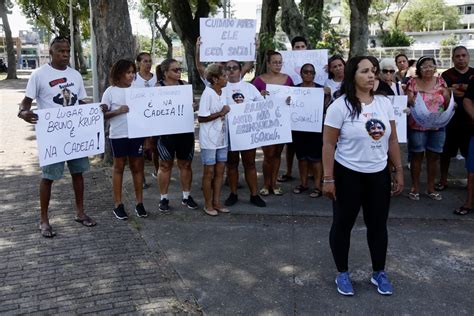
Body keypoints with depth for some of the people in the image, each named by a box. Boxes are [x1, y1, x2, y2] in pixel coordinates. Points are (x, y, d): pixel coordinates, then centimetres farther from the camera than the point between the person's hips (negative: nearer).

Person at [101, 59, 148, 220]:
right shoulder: (110, 91, -4)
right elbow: (102, 114, -6)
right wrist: (118, 111, -21)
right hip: (118, 135, -3)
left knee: (137, 167, 8)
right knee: (119, 167, 8)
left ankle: (139, 203, 18)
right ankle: (118, 204, 17)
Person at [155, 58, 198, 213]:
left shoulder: (185, 84, 7)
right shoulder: (159, 87, -4)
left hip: (185, 130, 4)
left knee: (185, 164, 11)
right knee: (165, 165, 6)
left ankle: (186, 196, 25)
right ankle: (164, 198, 18)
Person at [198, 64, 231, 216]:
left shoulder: (223, 92, 6)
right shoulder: (207, 94, -16)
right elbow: (201, 118, -19)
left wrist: (226, 111, 2)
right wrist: (220, 113, -19)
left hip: (222, 138, 7)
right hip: (209, 139, -7)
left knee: (220, 171, 11)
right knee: (209, 172, 4)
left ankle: (216, 202, 23)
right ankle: (208, 204, 17)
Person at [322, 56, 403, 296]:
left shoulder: (384, 103, 2)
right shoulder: (340, 106, -13)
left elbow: (392, 140, 9)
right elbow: (329, 145, -12)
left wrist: (399, 171, 8)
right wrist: (328, 179, -14)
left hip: (379, 175, 5)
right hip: (348, 175, -4)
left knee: (378, 224, 14)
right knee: (343, 224, 9)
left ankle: (379, 273, 32)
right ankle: (342, 273, 27)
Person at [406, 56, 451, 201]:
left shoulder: (440, 81, 6)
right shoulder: (413, 82, -2)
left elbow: (447, 104, 6)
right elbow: (406, 102, -6)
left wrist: (447, 95, -14)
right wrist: (411, 101, -26)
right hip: (417, 126, -3)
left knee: (433, 157, 9)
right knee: (417, 156, 5)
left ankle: (431, 188, 22)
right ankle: (415, 187, 16)